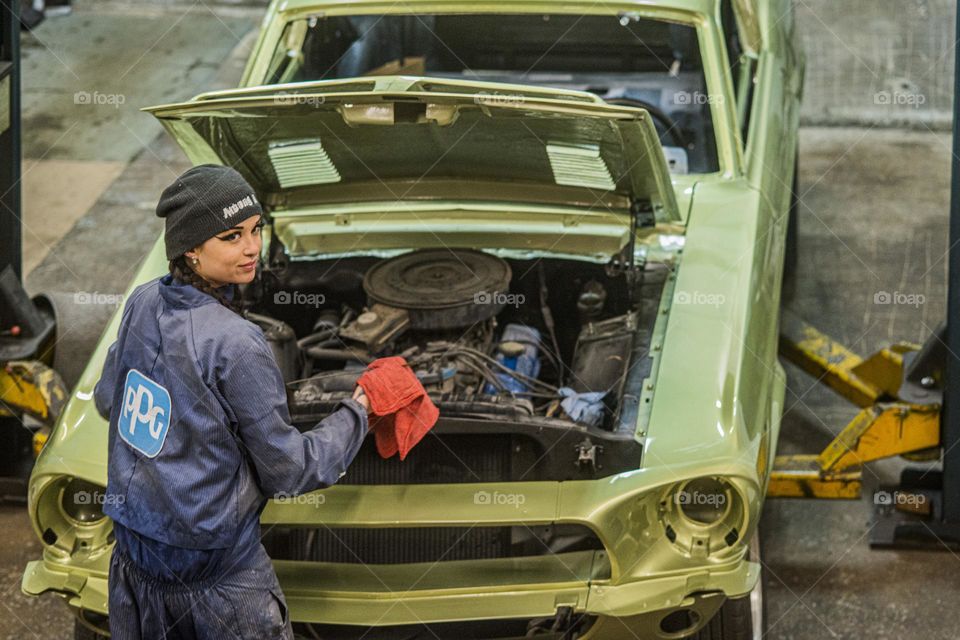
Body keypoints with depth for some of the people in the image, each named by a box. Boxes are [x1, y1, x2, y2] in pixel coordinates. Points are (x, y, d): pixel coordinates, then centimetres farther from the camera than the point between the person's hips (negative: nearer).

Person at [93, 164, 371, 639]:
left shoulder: (143, 303, -4)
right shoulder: (235, 345, -25)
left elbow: (107, 402, 14)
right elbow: (287, 471, -15)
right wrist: (355, 416, -1)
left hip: (133, 551, 7)